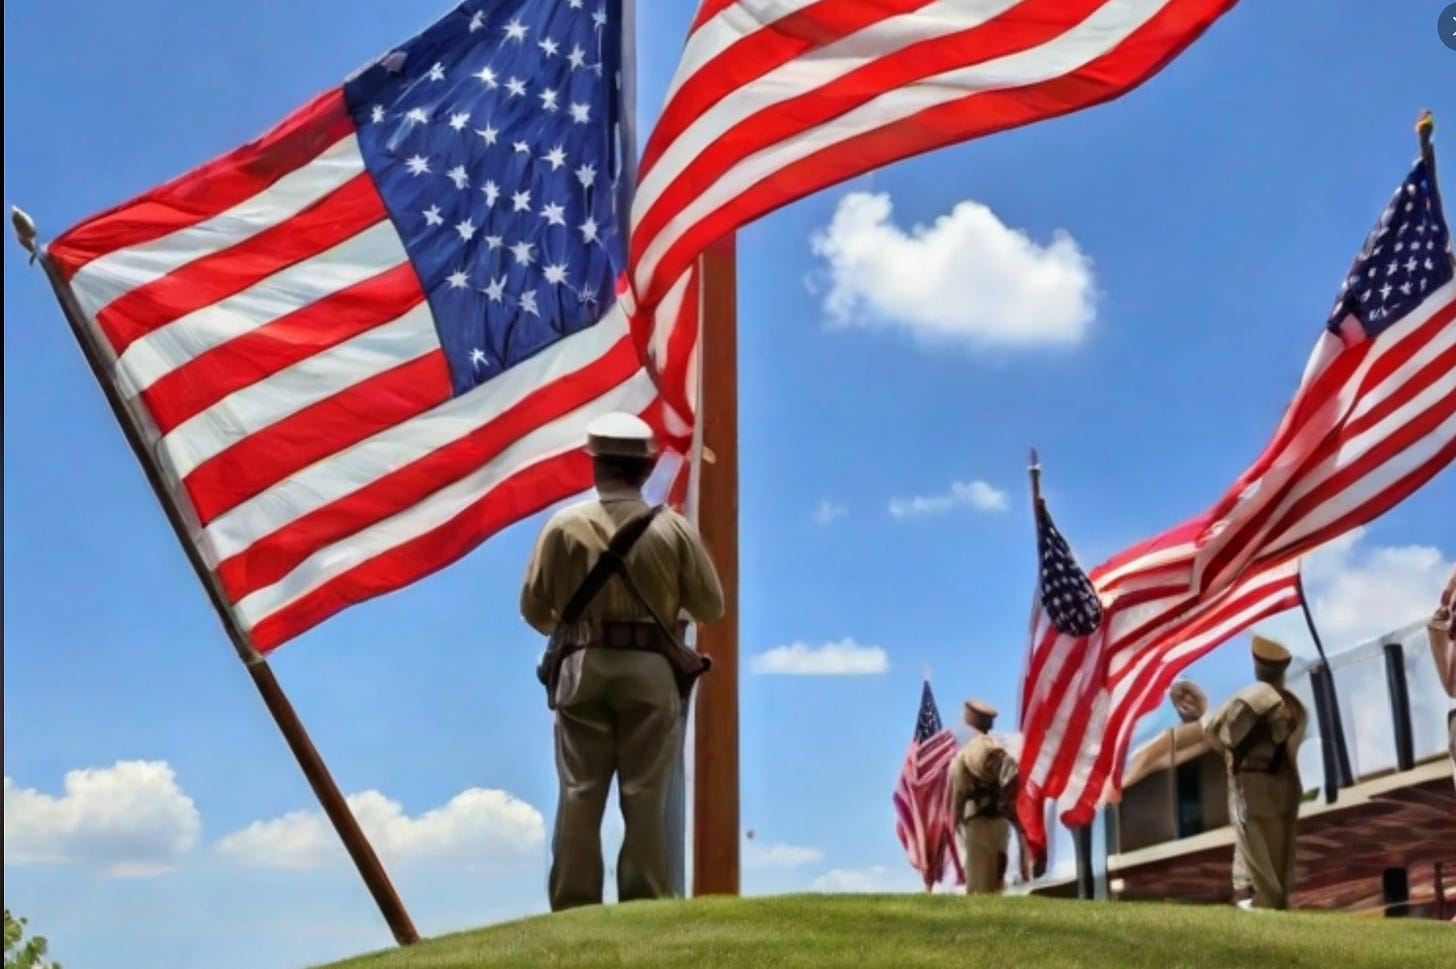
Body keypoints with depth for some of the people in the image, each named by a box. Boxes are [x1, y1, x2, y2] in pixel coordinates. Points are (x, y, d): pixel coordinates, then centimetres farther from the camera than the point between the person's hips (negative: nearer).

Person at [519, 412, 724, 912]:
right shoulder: (675, 528, 0)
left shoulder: (565, 524, -1)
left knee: (579, 794, 4)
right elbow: (711, 607, 5)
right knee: (645, 796, 3)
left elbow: (533, 607, 1)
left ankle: (572, 909, 5)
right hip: (651, 670, 0)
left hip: (583, 668, 0)